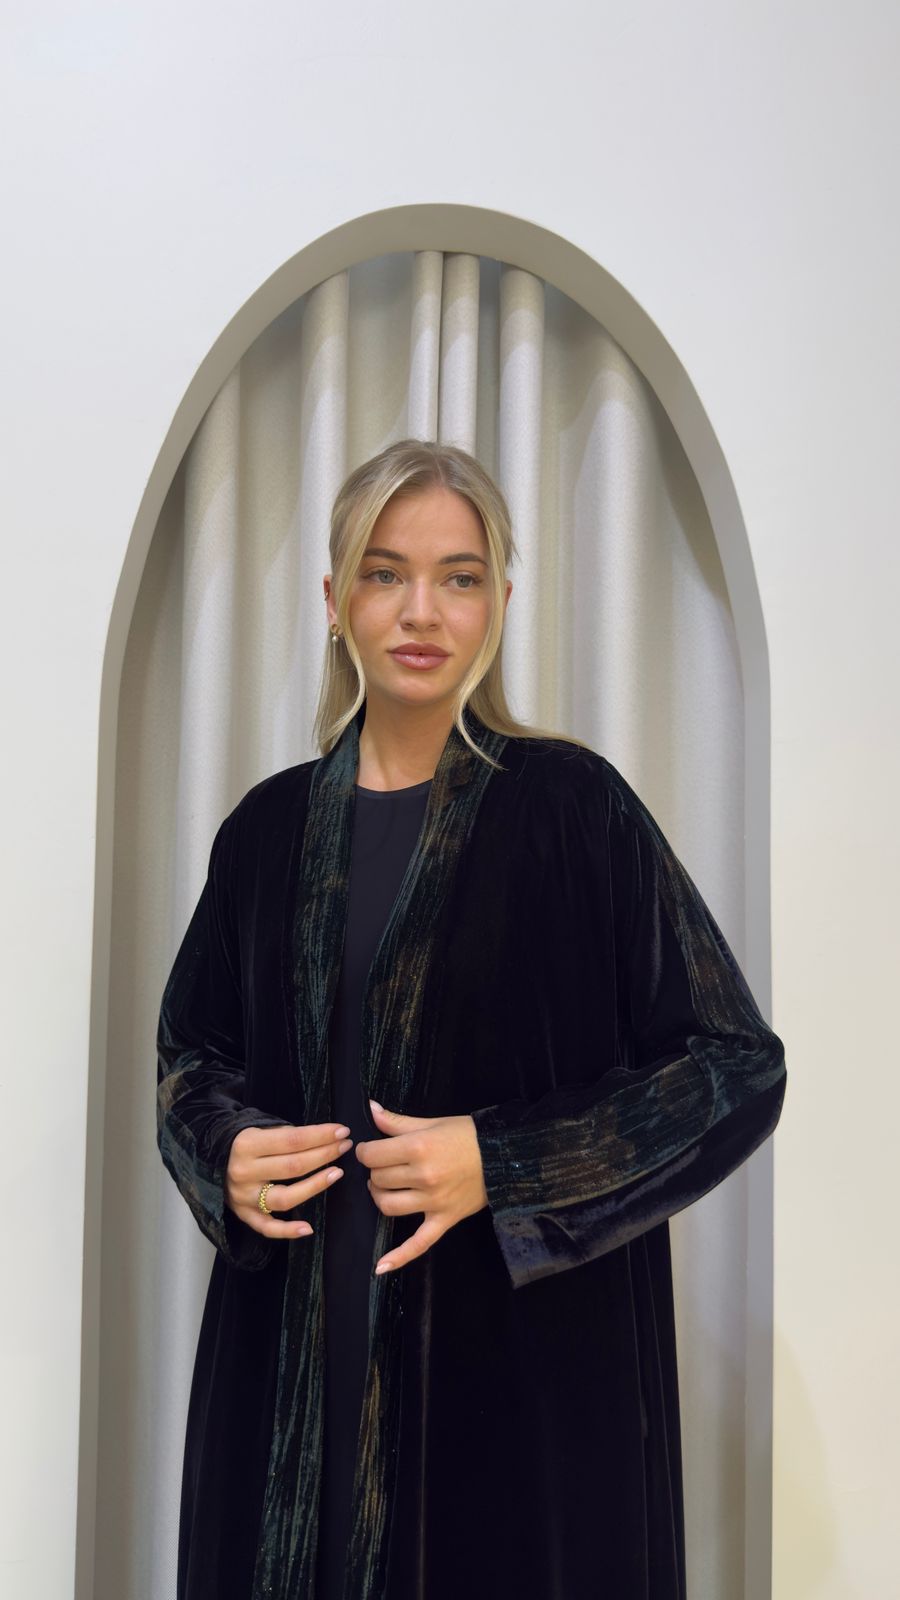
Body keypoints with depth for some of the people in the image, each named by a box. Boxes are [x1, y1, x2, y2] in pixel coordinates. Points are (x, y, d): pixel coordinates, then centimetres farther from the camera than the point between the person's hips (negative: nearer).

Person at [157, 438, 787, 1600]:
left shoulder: (573, 806, -8)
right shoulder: (271, 828, 3)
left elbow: (739, 1065, -8)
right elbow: (191, 1046, 15)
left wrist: (502, 1166, -17)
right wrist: (226, 1154, -7)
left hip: (523, 1346, -3)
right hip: (294, 1358, 4)